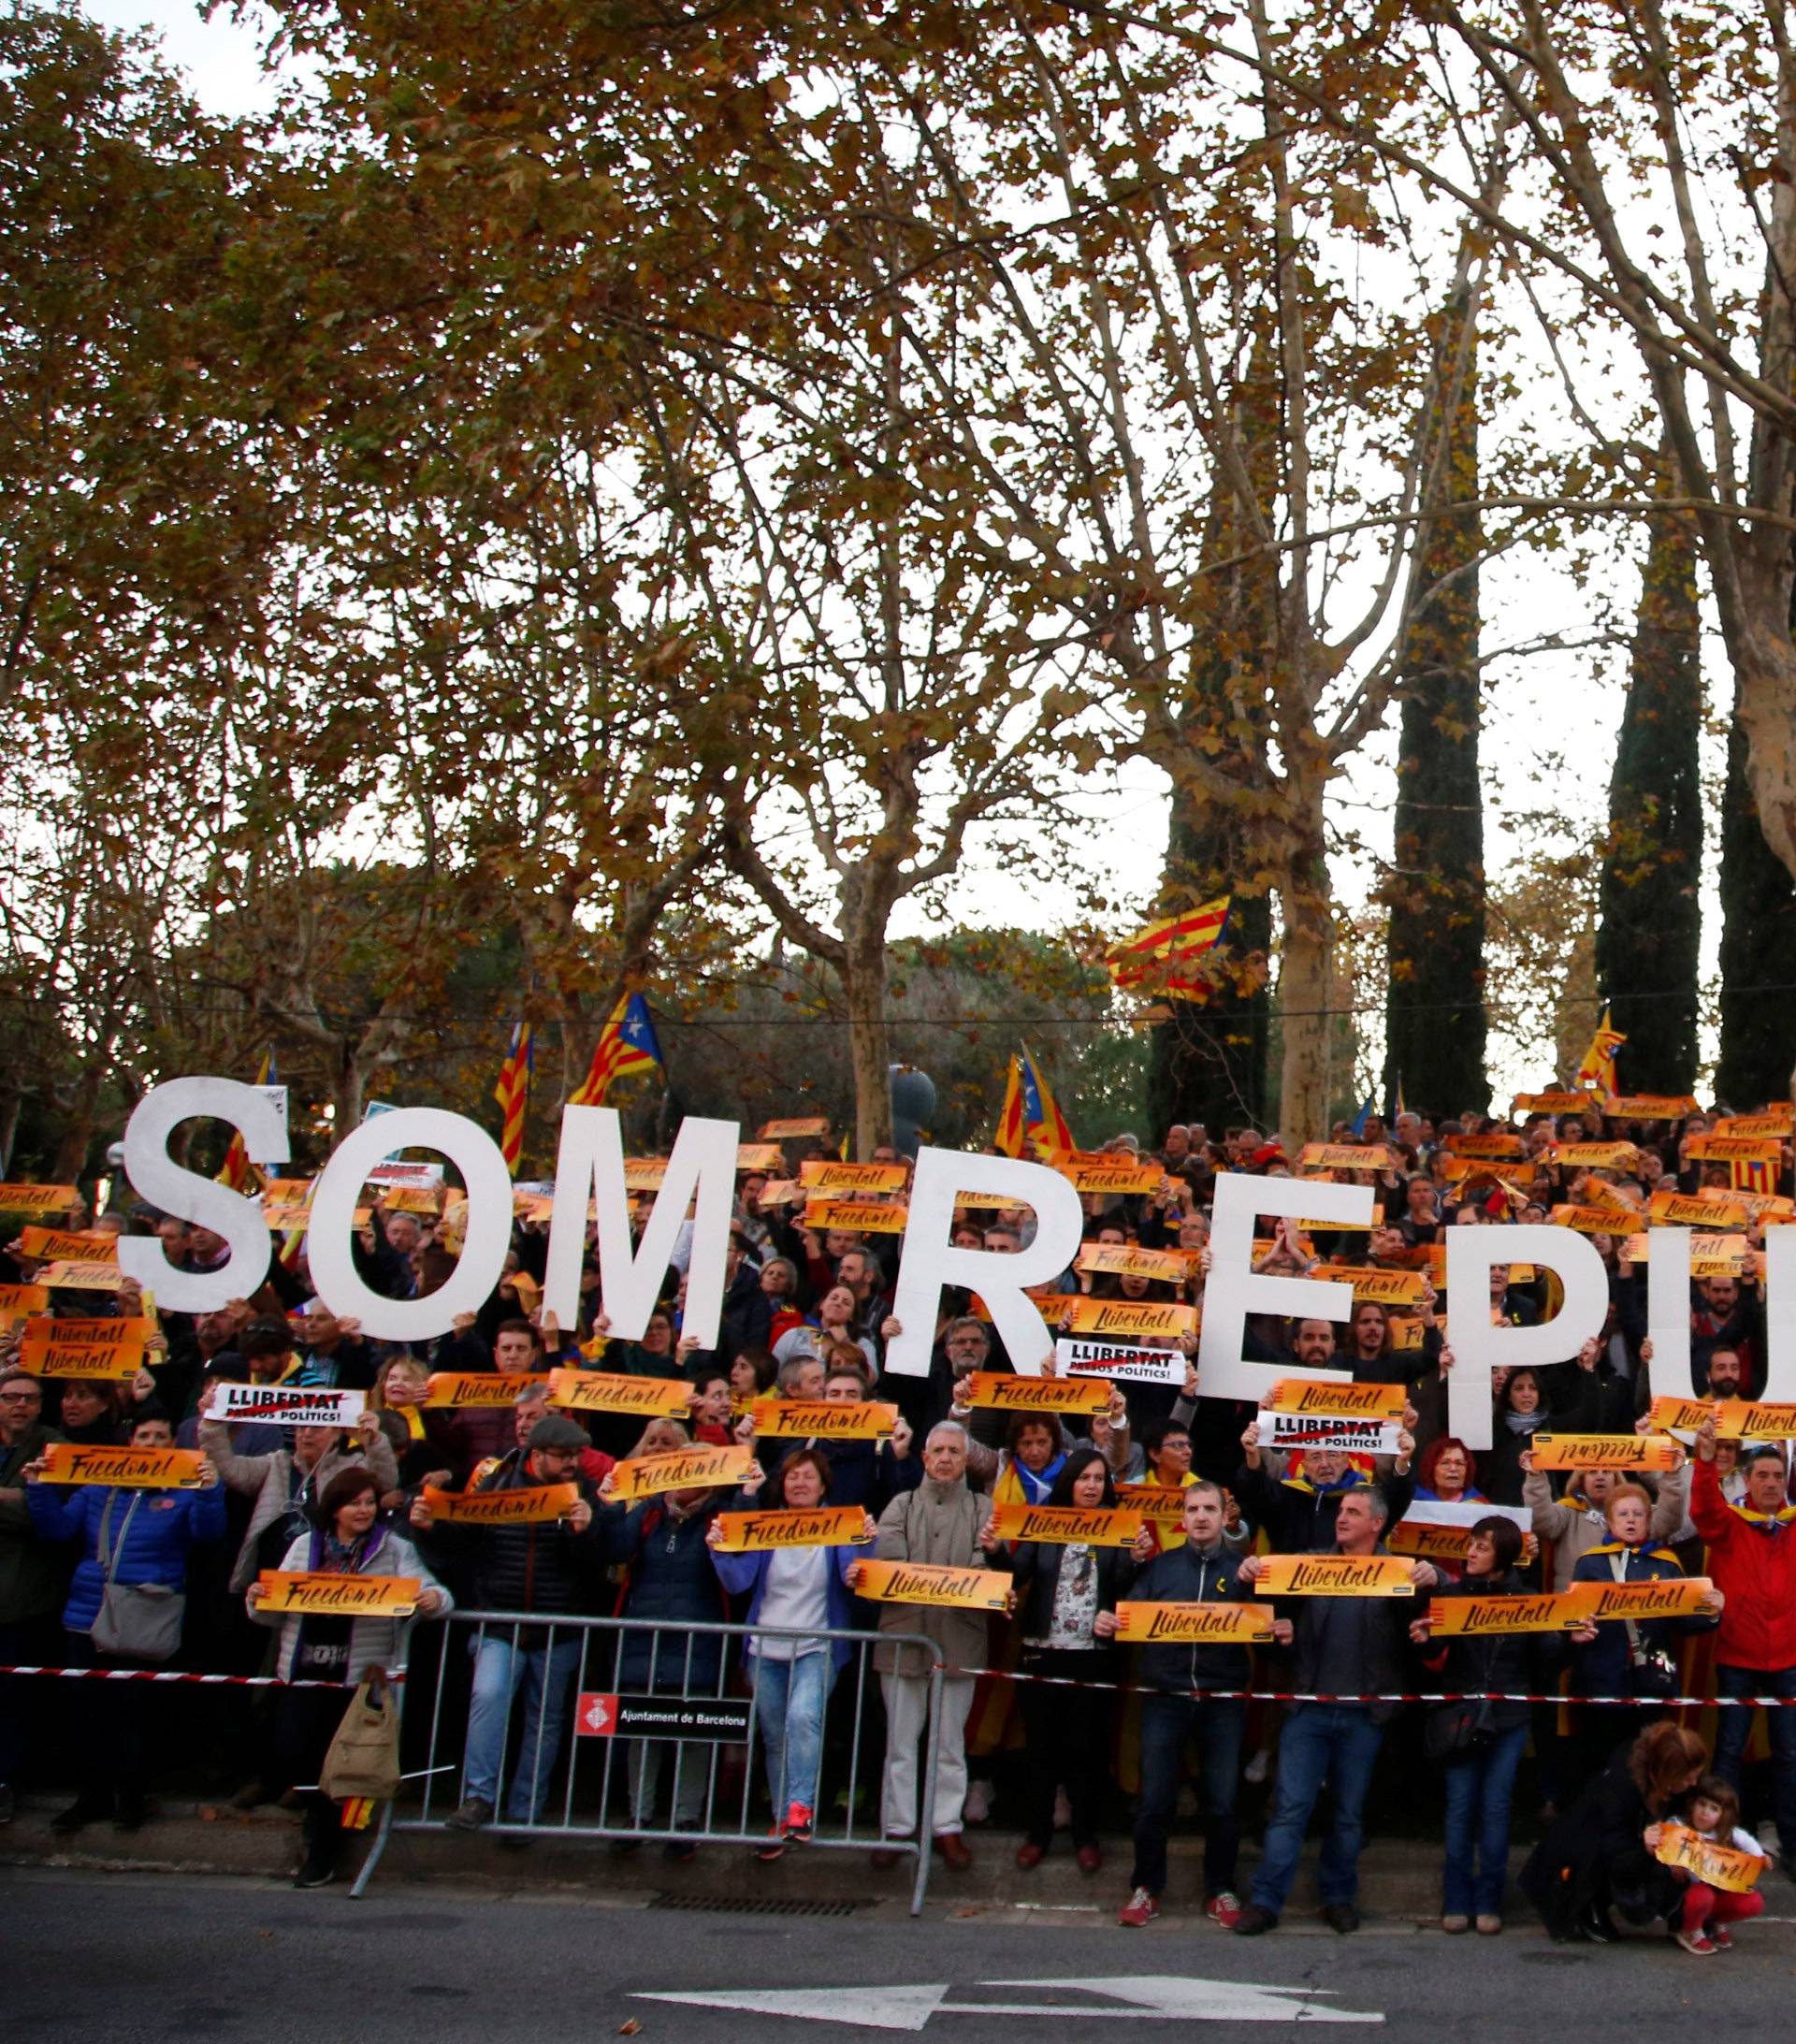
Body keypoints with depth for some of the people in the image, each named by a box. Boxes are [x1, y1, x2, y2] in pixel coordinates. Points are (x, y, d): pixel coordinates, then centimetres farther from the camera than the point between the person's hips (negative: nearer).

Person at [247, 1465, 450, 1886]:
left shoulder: (395, 1549, 6)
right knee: (289, 1753, -7)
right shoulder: (305, 1546, 13)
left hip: (362, 1676, -3)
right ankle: (323, 1813, 23)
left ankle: (324, 1852, 17)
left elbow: (430, 1592, -5)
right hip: (303, 1672, 3)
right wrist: (256, 1602, -10)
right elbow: (276, 1613, 12)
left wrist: (433, 1599, -28)